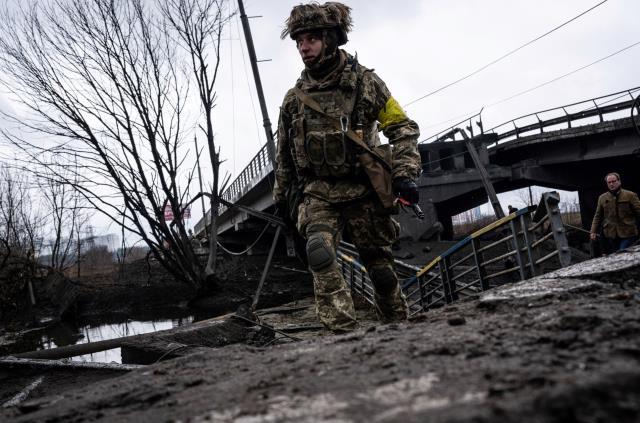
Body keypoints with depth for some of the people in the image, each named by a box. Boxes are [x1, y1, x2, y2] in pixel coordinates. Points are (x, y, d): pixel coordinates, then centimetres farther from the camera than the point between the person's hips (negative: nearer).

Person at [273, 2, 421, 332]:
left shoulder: (365, 82, -2)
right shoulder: (294, 98, 7)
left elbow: (403, 128, -1)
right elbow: (284, 154, 19)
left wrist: (404, 174, -13)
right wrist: (281, 194, 22)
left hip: (362, 191, -1)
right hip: (318, 194, 2)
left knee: (379, 264, 6)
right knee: (319, 251, -25)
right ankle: (344, 332, -26)